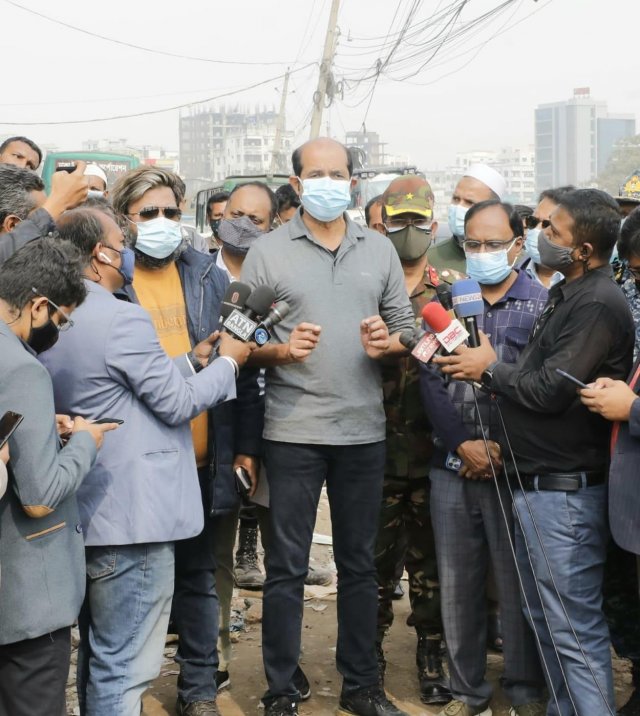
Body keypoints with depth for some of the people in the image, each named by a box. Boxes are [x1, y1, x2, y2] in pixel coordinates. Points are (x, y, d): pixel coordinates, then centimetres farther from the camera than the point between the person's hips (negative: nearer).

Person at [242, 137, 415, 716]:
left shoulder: (380, 250, 10)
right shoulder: (267, 252, 0)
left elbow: (405, 323, 12)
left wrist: (388, 341, -10)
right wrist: (281, 349, -22)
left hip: (364, 429, 3)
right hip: (294, 428, -3)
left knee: (359, 562, 13)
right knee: (287, 566, 2)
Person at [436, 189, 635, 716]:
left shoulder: (598, 305, -18)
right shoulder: (569, 294, 14)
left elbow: (550, 390, -21)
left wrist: (489, 369, -7)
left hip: (564, 490, -10)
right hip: (537, 483, 10)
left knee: (575, 631, -5)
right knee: (548, 618, 18)